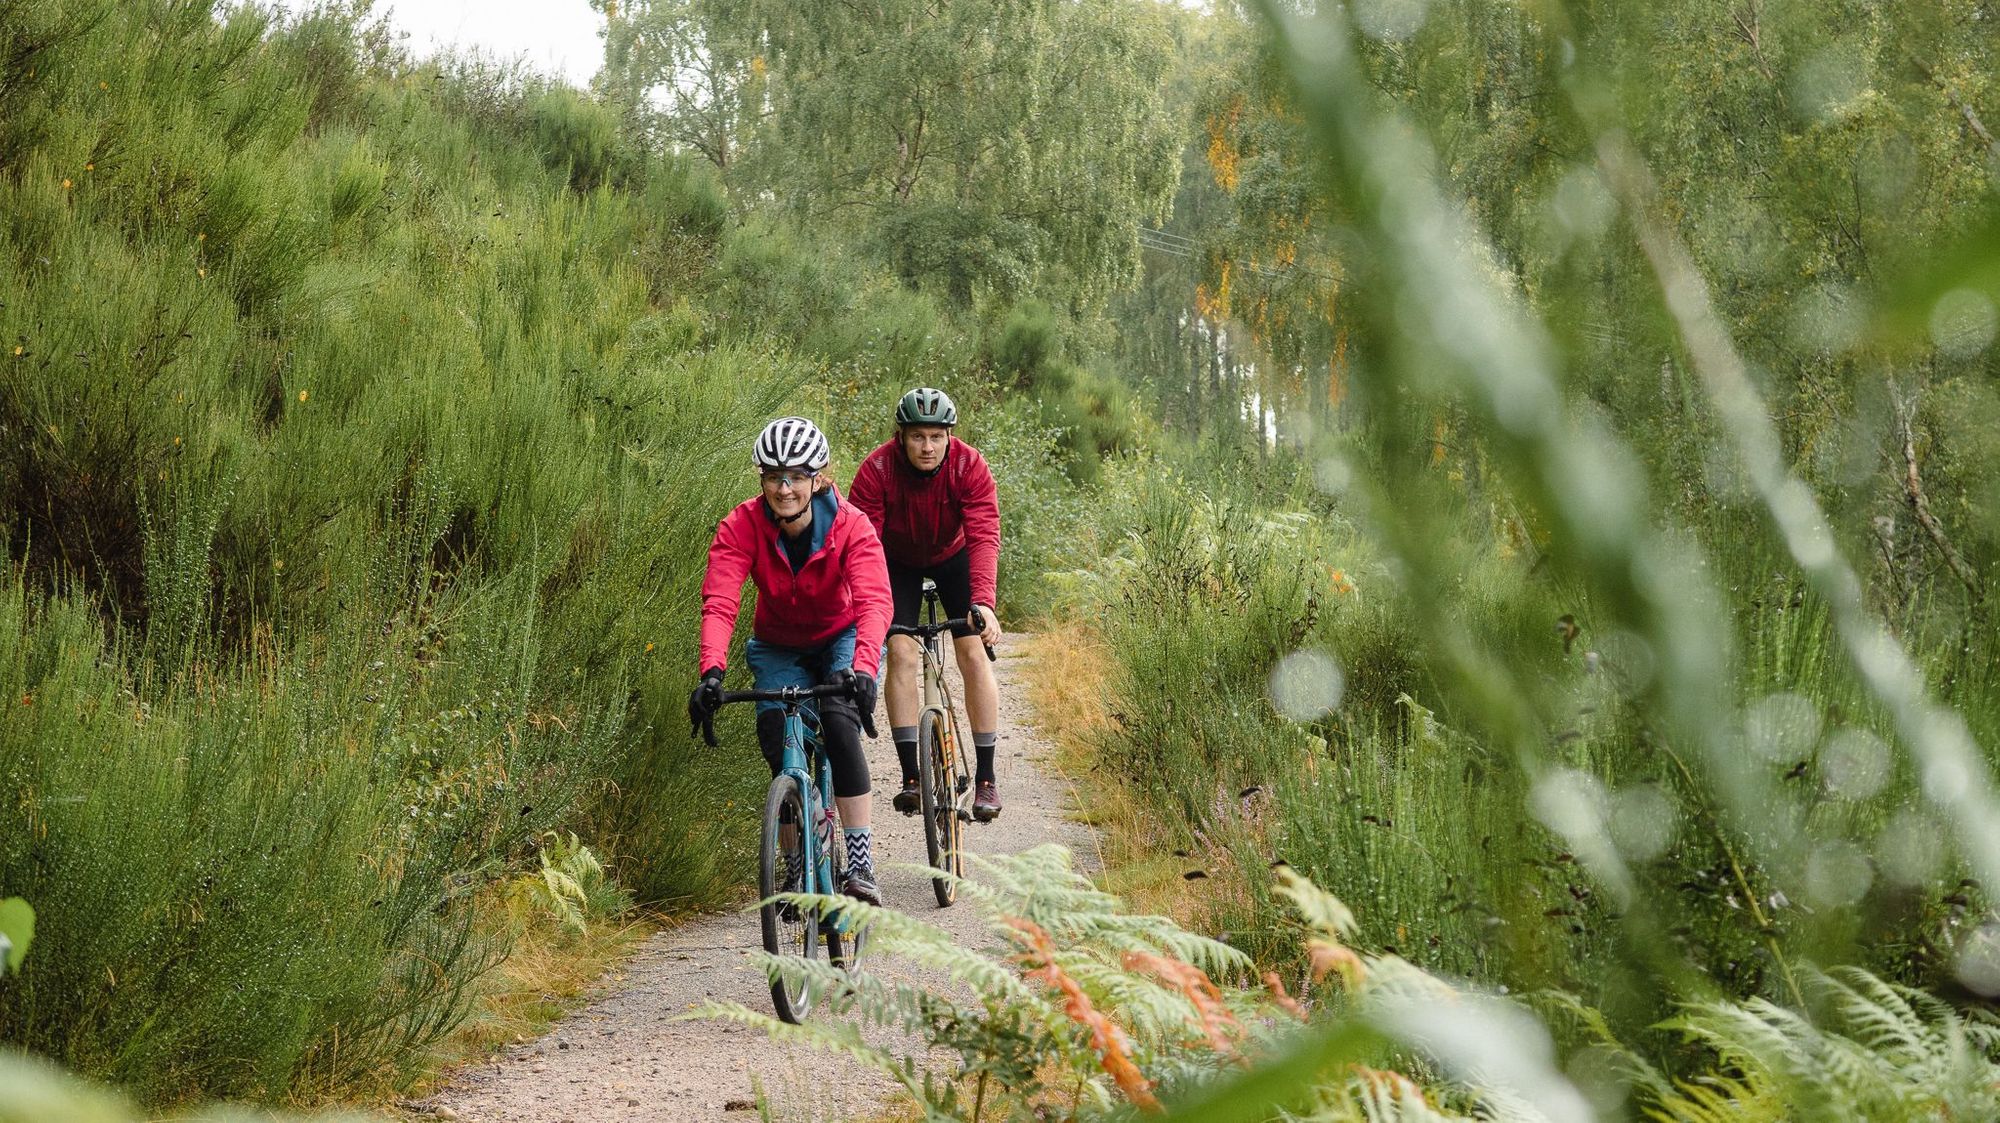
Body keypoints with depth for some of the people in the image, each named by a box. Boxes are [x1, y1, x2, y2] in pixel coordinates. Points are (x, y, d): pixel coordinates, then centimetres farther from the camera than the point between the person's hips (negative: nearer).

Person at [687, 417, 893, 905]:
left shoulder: (850, 526, -26)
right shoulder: (742, 526, -22)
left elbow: (874, 602, -39)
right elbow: (719, 602, -33)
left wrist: (863, 670, -57)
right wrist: (711, 673, -51)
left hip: (843, 640, -2)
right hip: (779, 648, 2)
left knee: (839, 719, -29)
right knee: (776, 737, -21)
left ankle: (861, 864, -29)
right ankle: (798, 867, -2)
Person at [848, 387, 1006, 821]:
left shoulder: (970, 467, -29)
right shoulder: (877, 469, -30)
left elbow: (984, 537, -36)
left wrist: (983, 601, -49)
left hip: (953, 556, 0)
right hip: (898, 562, 0)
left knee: (974, 655, -9)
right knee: (901, 654, -14)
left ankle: (986, 778, -2)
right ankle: (910, 776, -9)